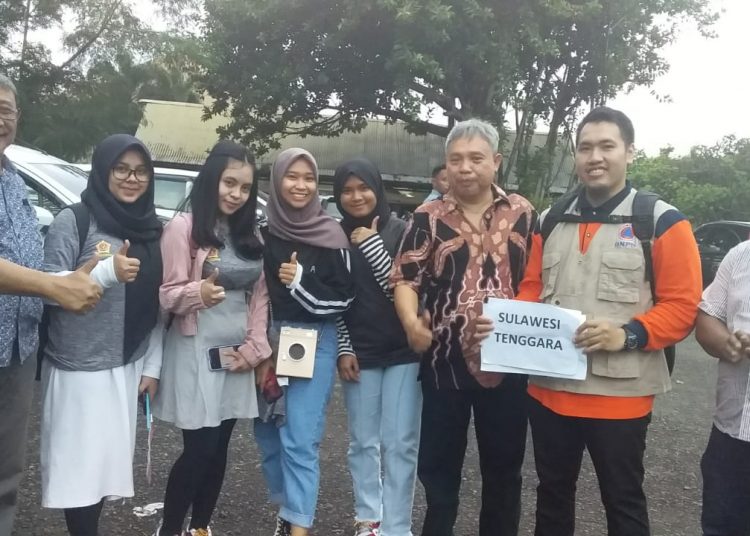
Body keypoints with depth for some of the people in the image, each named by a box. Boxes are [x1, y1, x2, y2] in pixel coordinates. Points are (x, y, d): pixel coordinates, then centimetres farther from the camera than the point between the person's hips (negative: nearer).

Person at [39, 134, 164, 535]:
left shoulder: (151, 229, 8)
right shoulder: (73, 222, -7)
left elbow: (157, 305, 9)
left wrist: (152, 365, 7)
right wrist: (107, 271, -24)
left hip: (127, 369, 4)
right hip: (77, 369, -4)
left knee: (108, 463, 9)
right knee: (78, 467, 0)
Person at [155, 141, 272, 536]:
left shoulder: (250, 233, 10)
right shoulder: (183, 227, -9)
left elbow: (260, 295, 11)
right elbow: (166, 295, -12)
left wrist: (254, 348, 1)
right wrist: (197, 293, -32)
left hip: (238, 354, 6)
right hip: (197, 352, -6)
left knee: (219, 448, 11)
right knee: (199, 448, -4)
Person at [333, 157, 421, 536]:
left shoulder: (401, 231, -3)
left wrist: (372, 246, -15)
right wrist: (344, 349, 0)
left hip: (403, 351, -2)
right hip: (358, 354, 2)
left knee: (400, 444, -1)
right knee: (363, 442, 9)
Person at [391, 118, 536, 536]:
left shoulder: (523, 213, 4)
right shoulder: (429, 217, 0)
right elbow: (405, 279, -5)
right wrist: (411, 322, -24)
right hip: (445, 359, 0)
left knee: (504, 464, 14)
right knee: (438, 462, 11)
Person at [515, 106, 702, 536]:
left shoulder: (663, 222, -5)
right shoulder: (551, 221, 10)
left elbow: (683, 306, -8)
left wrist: (628, 335, -23)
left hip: (619, 394, -4)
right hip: (549, 388, 5)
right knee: (552, 493, 20)